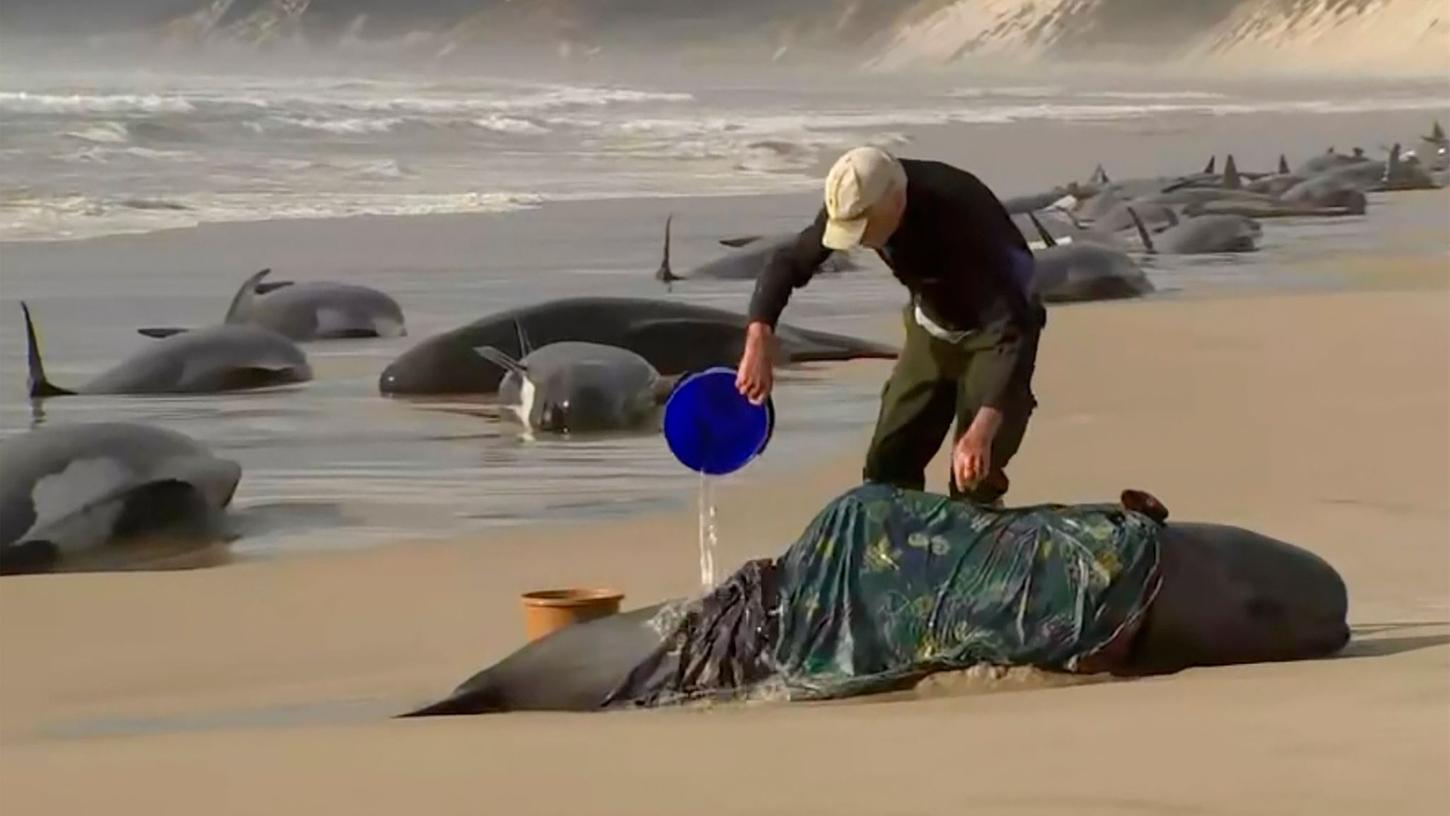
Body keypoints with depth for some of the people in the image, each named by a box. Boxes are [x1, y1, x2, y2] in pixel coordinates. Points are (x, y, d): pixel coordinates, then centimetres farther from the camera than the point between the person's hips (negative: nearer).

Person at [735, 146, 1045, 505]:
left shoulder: (962, 217, -39)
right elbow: (788, 264, -13)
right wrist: (758, 346, -31)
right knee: (888, 465, 4)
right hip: (932, 326, 6)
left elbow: (1011, 329, -43)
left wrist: (982, 431, -53)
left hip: (993, 332, -6)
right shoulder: (855, 201, -22)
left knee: (972, 481, -15)